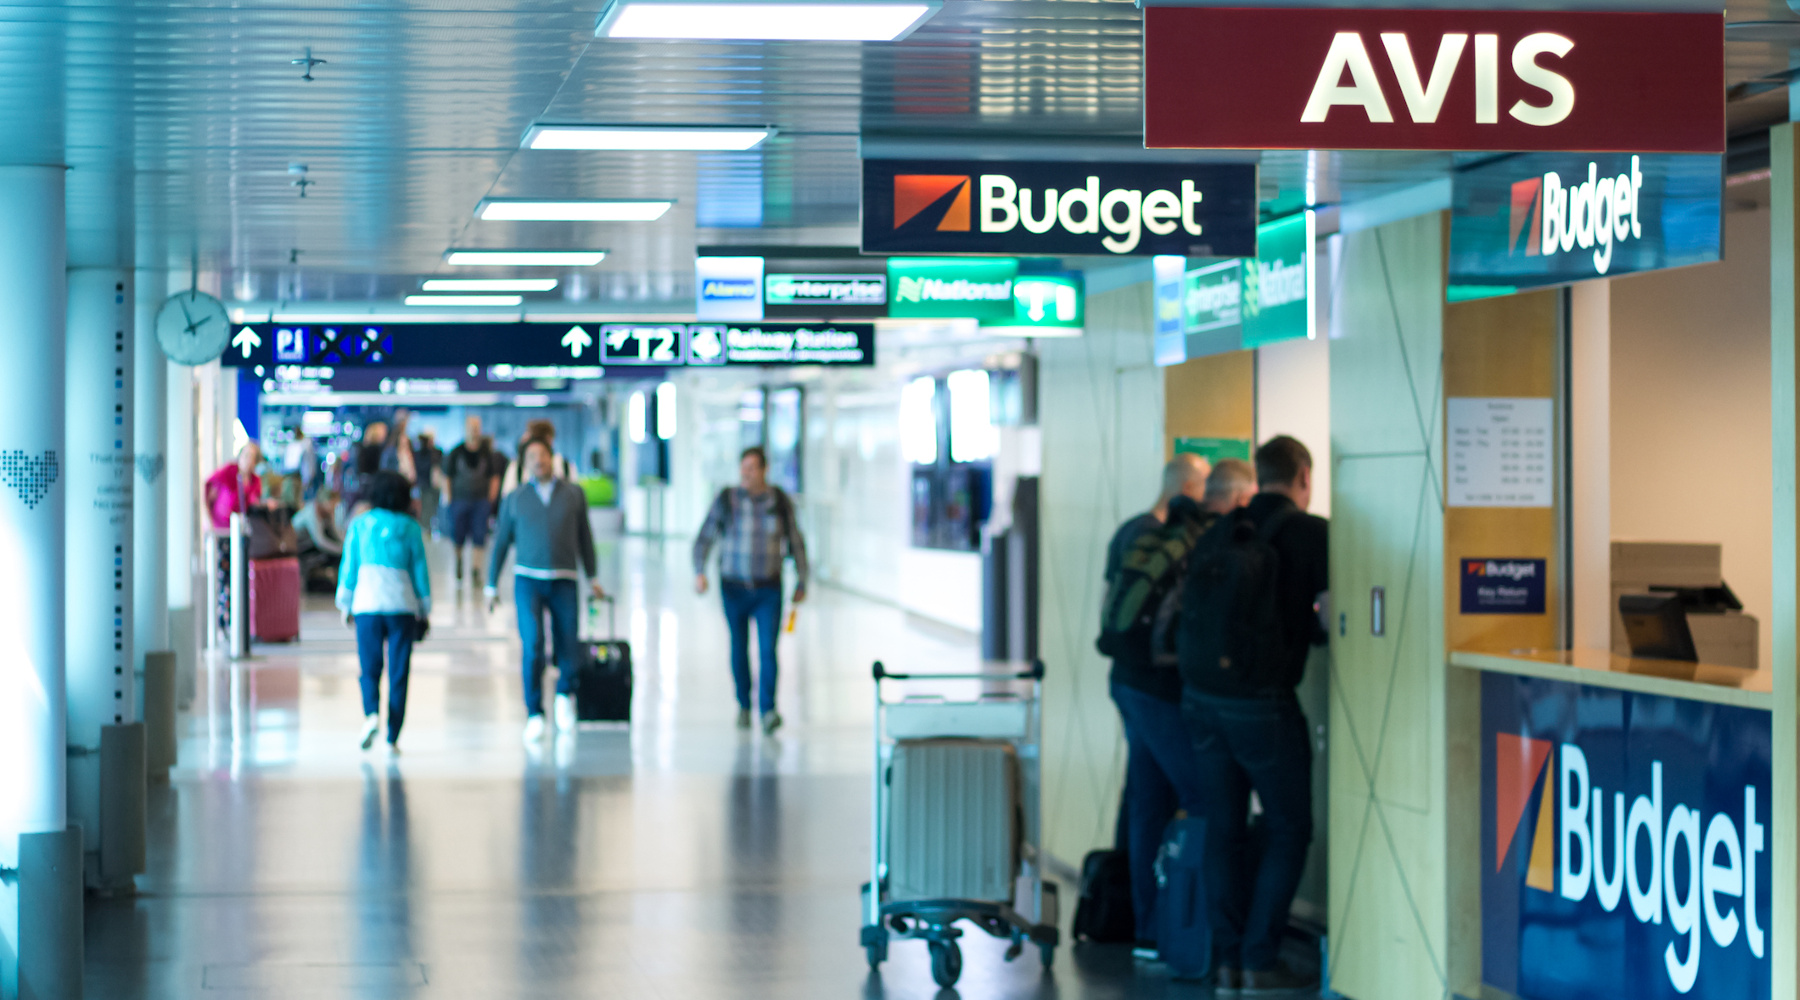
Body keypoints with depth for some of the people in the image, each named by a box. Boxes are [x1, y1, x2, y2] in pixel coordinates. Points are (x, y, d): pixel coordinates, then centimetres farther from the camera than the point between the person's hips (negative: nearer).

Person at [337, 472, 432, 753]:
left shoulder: (360, 525, 5)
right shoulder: (410, 527, 5)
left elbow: (349, 566, 4)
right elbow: (420, 571, 6)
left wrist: (345, 605, 12)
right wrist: (424, 610, 13)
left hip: (367, 602, 0)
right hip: (402, 604, 0)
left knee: (370, 669, 10)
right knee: (398, 672, 4)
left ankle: (371, 714, -17)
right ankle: (392, 738, 0)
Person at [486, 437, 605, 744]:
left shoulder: (573, 494, 9)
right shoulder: (515, 499, 8)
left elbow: (584, 537, 15)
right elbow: (501, 543, 12)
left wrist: (592, 577, 14)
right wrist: (492, 586, 10)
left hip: (565, 582, 1)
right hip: (528, 580, -1)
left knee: (568, 648, -1)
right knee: (533, 645, -15)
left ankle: (565, 695, 31)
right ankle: (534, 715, -7)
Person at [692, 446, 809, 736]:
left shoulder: (780, 502, -1)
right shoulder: (727, 499, -4)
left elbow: (796, 543, 9)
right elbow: (704, 538, -4)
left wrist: (801, 582, 11)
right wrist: (699, 572, -19)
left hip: (769, 590, -1)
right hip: (734, 588, 1)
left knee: (768, 649, -14)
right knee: (739, 649, 11)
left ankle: (768, 711, -21)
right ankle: (744, 704, 30)